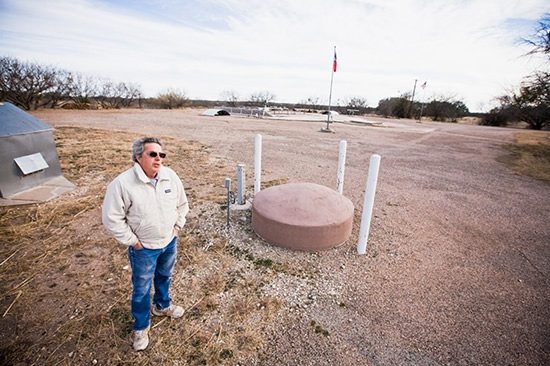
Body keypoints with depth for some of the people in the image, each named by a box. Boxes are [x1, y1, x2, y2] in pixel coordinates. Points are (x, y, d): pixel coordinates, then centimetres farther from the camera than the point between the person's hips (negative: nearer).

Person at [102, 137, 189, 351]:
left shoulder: (171, 176, -10)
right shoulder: (122, 183, -23)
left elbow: (182, 204, 4)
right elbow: (111, 218, -16)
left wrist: (177, 227, 3)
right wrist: (132, 241, -13)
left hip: (170, 242, 4)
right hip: (143, 248, -4)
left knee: (164, 277, 26)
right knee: (142, 289, 15)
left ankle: (162, 306, 54)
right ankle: (141, 327, 40)